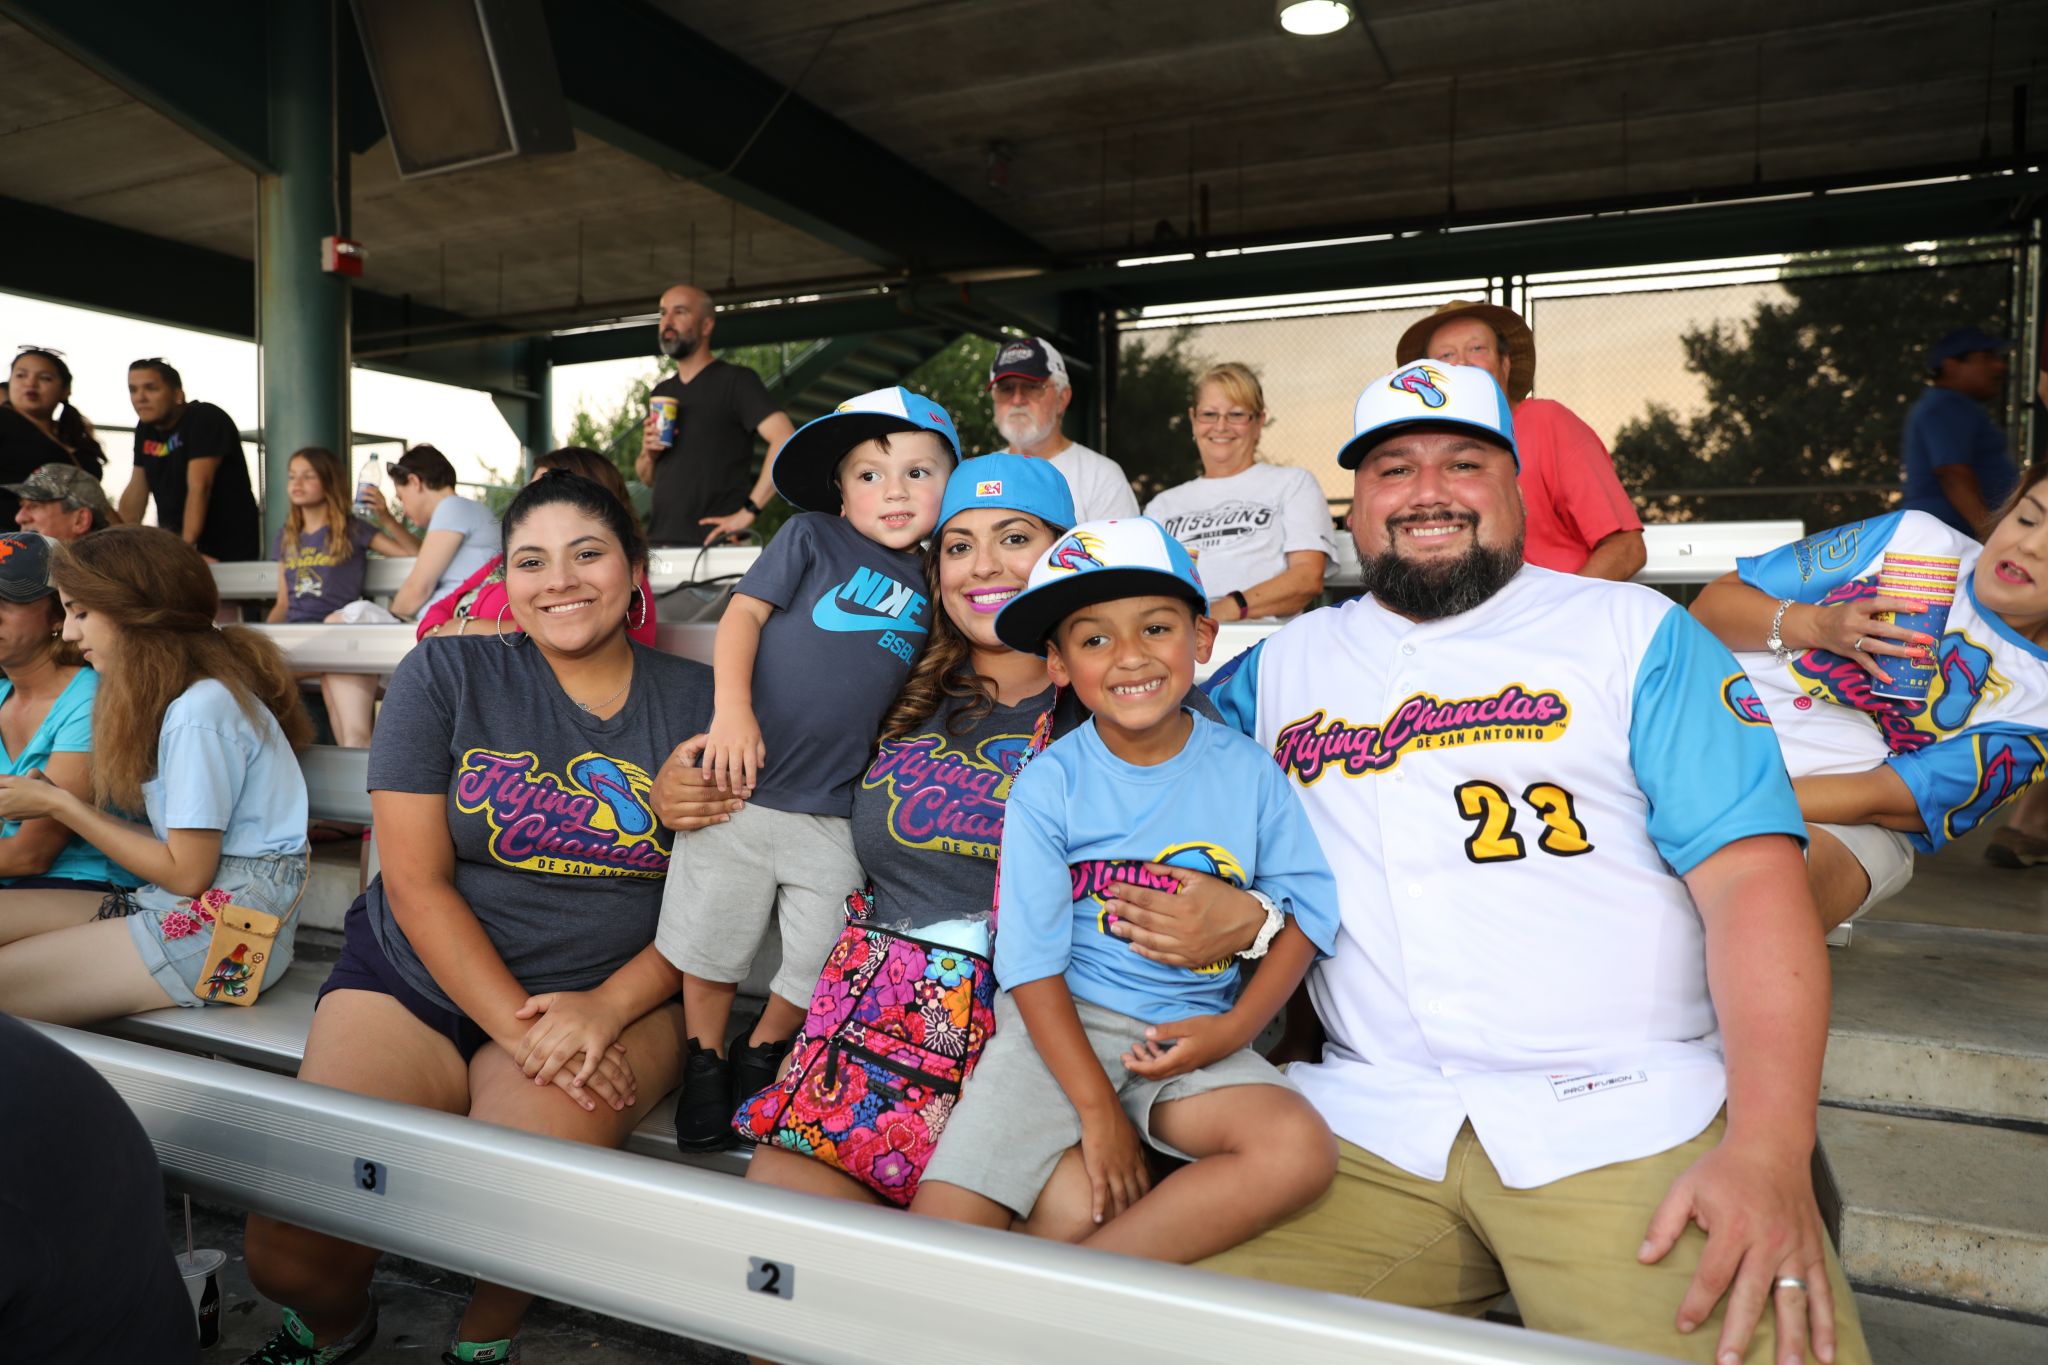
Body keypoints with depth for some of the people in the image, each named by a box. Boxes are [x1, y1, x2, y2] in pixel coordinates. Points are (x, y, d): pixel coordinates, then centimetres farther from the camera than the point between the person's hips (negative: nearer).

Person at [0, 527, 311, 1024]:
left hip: (225, 929, -9)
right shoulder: (180, 695, 13)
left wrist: (60, 805, -5)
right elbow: (176, 842, 8)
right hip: (183, 904, 9)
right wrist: (58, 802, 3)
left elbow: (187, 873, -13)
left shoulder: (200, 712, -17)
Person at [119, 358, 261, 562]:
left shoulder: (206, 419, -13)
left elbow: (199, 487, -22)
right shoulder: (146, 428, 11)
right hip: (173, 547, 7)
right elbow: (136, 490, 13)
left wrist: (185, 547, -29)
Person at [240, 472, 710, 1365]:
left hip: (614, 997, 0)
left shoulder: (698, 704, 2)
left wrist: (605, 1008, -15)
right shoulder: (444, 677, 0)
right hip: (418, 979, 1)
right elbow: (416, 881, -5)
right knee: (287, 1255, -14)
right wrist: (521, 1029, -15)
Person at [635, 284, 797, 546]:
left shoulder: (735, 380, -3)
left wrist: (748, 511, -21)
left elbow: (785, 441, -18)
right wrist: (648, 454, 1)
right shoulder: (660, 393, 17)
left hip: (714, 544, -6)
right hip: (659, 541, 6)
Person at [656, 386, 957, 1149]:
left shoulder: (930, 583, 7)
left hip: (835, 808, 3)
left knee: (821, 966, 10)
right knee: (710, 945, 12)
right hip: (742, 782, -2)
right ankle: (704, 1064, 36)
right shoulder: (813, 537, -1)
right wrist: (732, 708, -17)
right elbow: (745, 611, -5)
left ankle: (762, 1056, 37)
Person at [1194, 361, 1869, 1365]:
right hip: (1368, 1124, 3)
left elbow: (1751, 875, -2)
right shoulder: (1283, 662, 16)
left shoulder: (1634, 632, 7)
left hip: (1630, 1116, -2)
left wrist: (1770, 1148, -14)